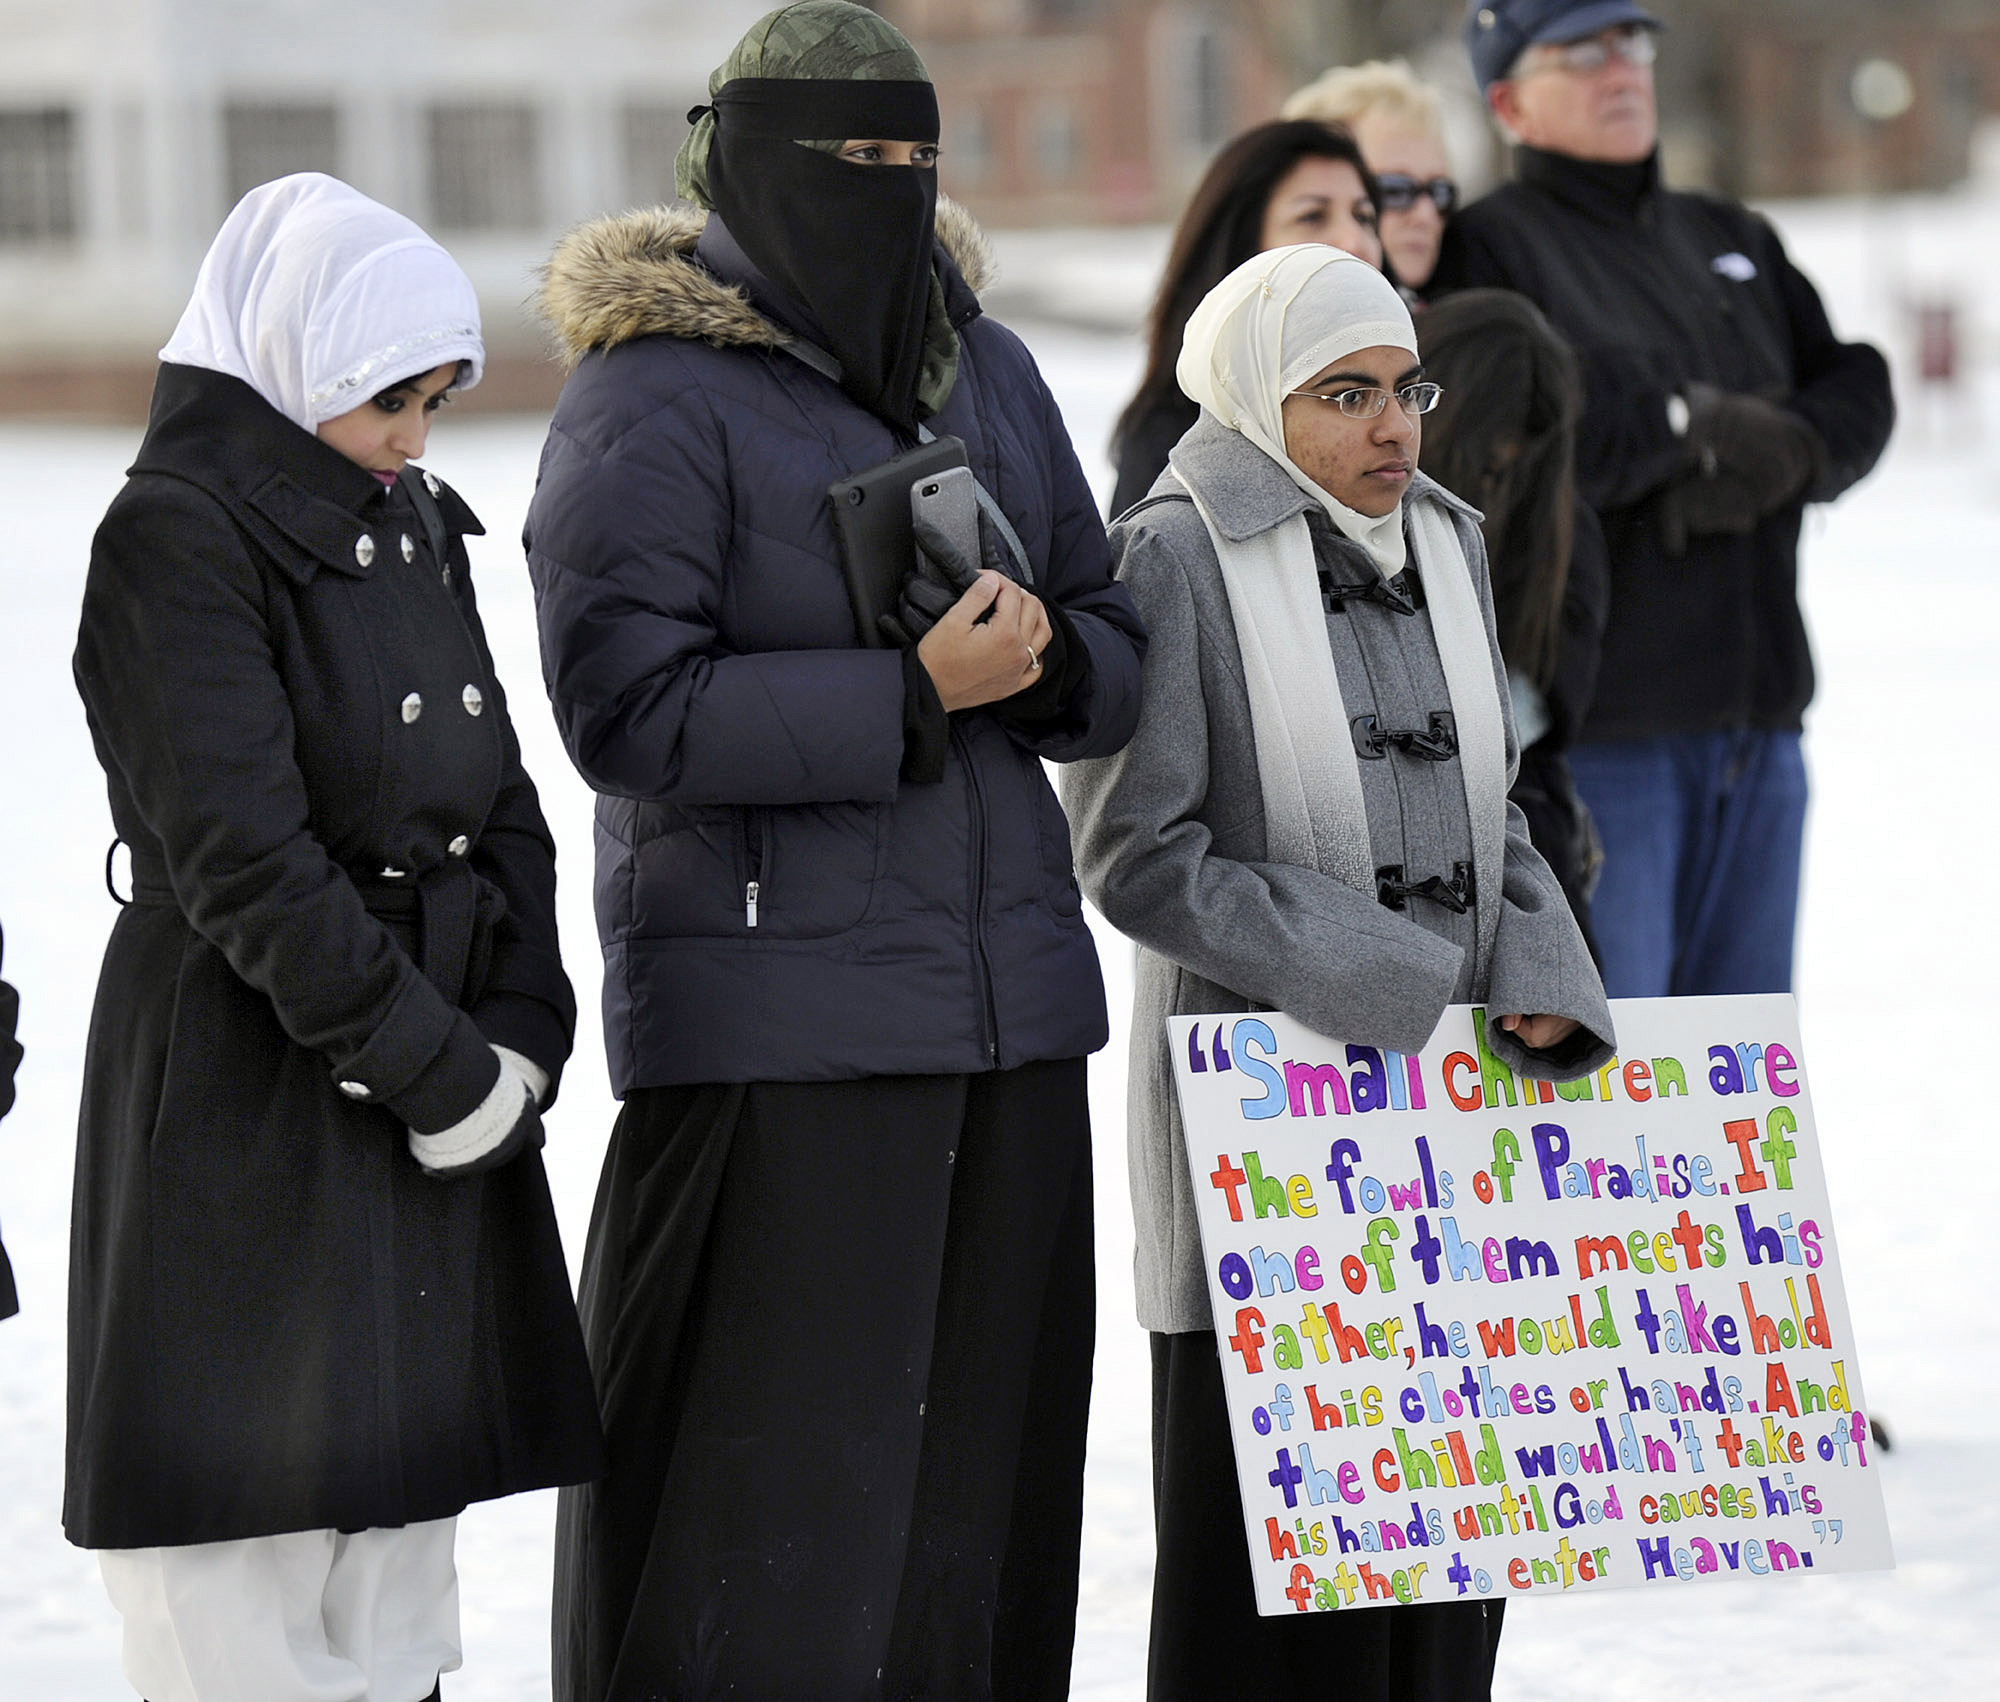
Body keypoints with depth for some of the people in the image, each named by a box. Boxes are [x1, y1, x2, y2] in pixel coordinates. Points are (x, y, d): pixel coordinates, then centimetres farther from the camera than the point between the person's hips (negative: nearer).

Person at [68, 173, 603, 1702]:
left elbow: (501, 804, 13)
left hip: (439, 1074, 8)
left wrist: (521, 1037, -3)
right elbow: (244, 861, -18)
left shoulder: (413, 525, 14)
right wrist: (439, 1065, -16)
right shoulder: (176, 536, -11)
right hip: (253, 1092, -8)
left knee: (398, 1554, 10)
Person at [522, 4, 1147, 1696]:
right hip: (779, 1011, -7)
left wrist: (1046, 658, -6)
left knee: (986, 1460, 9)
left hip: (1010, 995, 7)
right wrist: (911, 695, -19)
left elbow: (1118, 659, 18)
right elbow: (625, 707, -14)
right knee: (779, 1479, -8)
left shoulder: (987, 369, 14)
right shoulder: (654, 397, -7)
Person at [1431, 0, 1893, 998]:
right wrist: (1695, 423, -10)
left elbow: (1859, 392, 14)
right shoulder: (1489, 250, -3)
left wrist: (1778, 454, -9)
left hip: (1756, 718, 7)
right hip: (1596, 725, -7)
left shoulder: (1731, 241, 21)